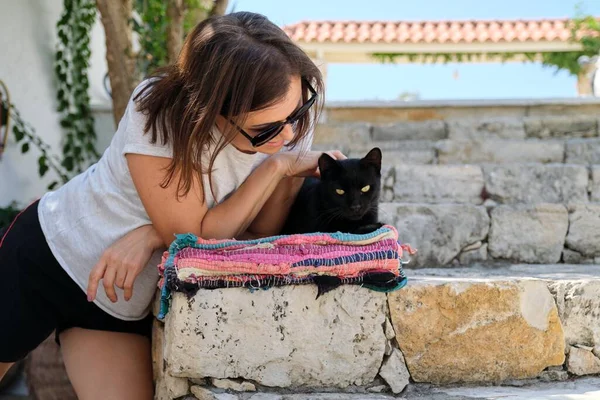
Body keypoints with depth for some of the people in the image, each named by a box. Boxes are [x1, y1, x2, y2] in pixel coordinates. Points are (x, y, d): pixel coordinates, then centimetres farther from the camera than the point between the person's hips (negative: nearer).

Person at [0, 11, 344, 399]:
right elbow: (193, 237, -26)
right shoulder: (159, 111, -30)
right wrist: (276, 166, -27)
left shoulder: (291, 126, -17)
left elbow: (264, 233, -12)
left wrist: (151, 237, -25)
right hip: (51, 255, -4)